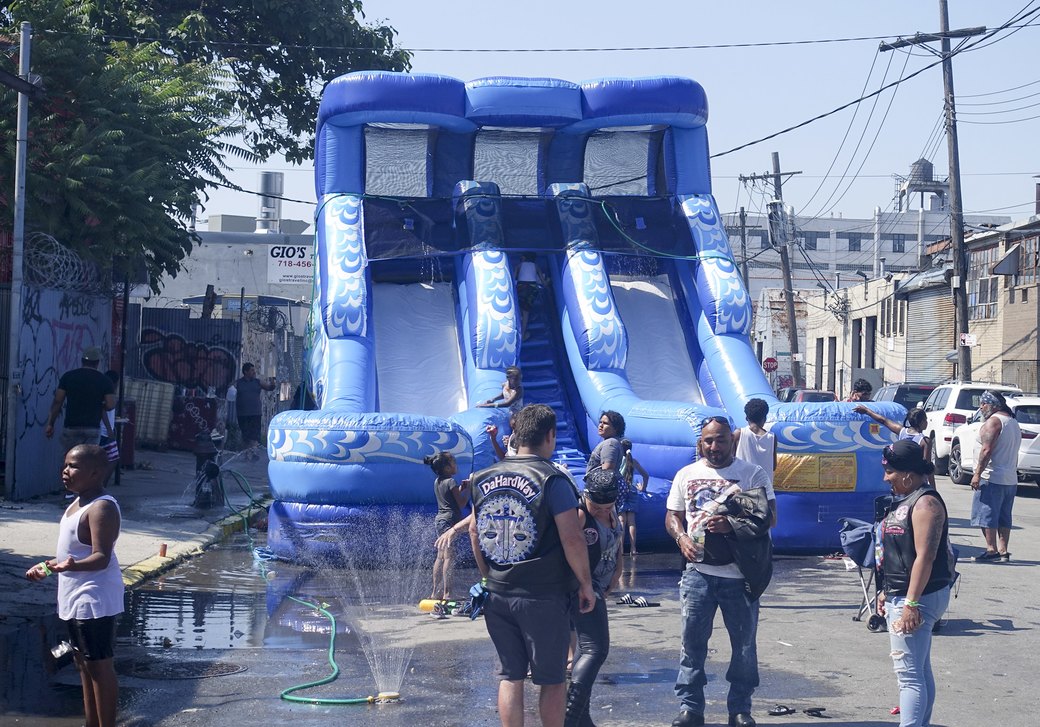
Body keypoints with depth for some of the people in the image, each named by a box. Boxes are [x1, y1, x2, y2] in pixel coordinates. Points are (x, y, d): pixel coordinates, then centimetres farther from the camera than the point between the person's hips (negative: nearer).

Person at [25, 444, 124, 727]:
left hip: (94, 600, -10)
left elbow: (101, 557, -28)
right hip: (76, 598, 10)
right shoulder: (79, 503, 12)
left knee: (100, 666, -5)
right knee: (84, 664, 16)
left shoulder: (102, 508, -19)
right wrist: (47, 566, 23)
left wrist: (72, 566, -45)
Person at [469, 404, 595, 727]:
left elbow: (475, 530, 14)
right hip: (544, 597, -5)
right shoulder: (552, 479, -13)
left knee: (510, 675, 12)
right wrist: (586, 584, -5)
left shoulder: (484, 479, 5)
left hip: (498, 594, 5)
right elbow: (572, 538, -17)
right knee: (552, 679, 8)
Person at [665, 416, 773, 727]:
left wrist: (731, 525, -22)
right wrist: (681, 538, -9)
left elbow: (766, 518, -6)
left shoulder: (752, 474, -1)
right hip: (698, 571, 2)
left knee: (744, 643, 6)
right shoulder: (686, 474, 8)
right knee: (692, 641, 5)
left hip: (739, 574, -2)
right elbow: (672, 515, 12)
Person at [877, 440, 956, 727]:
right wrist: (886, 591, 20)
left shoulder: (926, 503, -17)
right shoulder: (904, 501, 14)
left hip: (917, 598, -10)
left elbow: (925, 556, -23)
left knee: (910, 674, -12)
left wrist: (911, 603, -25)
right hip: (899, 596, 10)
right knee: (921, 671, 17)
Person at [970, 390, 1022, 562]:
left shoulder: (993, 421, -12)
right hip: (1010, 480, 9)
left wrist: (977, 474, -21)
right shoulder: (1014, 423, 17)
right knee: (1004, 518, 11)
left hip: (992, 477, -9)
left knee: (986, 514, -7)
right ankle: (1003, 551, 10)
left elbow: (987, 450, -21)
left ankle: (991, 549, -12)